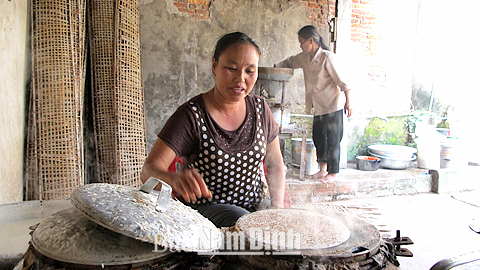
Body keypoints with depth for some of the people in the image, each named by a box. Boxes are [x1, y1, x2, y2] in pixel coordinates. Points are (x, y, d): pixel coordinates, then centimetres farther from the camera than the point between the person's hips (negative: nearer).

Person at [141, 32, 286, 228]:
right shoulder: (192, 116, -15)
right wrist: (175, 179, -46)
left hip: (256, 204, 6)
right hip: (205, 208, -5)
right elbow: (149, 171, -22)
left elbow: (274, 164, 11)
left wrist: (278, 208, -3)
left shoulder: (260, 109, 2)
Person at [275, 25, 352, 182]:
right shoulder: (304, 58, 6)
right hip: (318, 106, 8)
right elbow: (289, 62, 24)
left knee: (332, 139, -1)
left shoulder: (327, 57, -16)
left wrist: (348, 101, -18)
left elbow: (340, 80, -16)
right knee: (318, 137, 12)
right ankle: (323, 169, 25)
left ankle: (333, 172, 10)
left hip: (332, 105, -8)